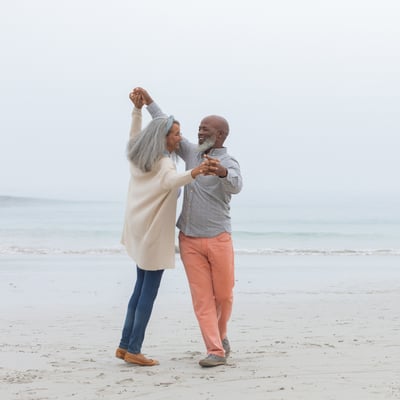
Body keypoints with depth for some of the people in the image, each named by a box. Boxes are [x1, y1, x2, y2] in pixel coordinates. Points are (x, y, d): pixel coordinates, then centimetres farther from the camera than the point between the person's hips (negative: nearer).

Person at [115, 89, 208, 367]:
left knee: (141, 288, 15)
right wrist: (192, 174, -60)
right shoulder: (163, 163, -19)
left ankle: (125, 346, 16)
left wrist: (138, 109, 23)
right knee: (149, 292, -4)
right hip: (154, 232, -9)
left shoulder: (140, 156, 6)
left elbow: (135, 136, 28)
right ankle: (134, 350, -2)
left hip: (141, 229, 9)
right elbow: (170, 181, -43)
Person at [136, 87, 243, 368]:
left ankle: (220, 334, 35)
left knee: (223, 295, 6)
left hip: (218, 239, -4)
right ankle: (217, 352, -6)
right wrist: (148, 101, 17)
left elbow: (235, 186, -38)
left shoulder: (230, 164, -13)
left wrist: (220, 172, -61)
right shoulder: (194, 153, 6)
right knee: (202, 297, -5)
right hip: (189, 240, 4)